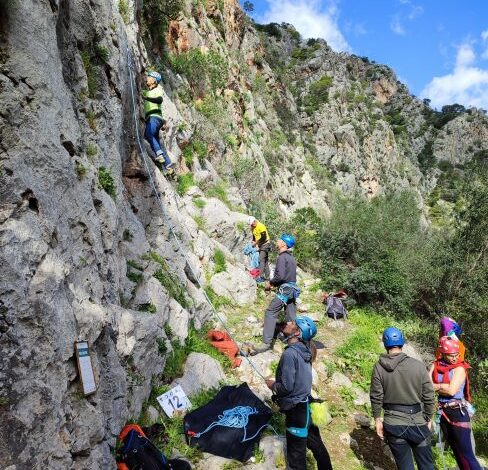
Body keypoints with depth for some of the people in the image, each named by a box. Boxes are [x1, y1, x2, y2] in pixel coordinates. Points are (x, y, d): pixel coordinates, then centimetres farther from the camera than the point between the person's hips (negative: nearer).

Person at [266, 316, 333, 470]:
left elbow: (286, 387, -22)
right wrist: (277, 383, 16)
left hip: (296, 409, -8)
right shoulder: (304, 350, 3)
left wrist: (272, 384, -5)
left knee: (296, 455, 6)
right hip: (305, 406, 8)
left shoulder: (290, 353, -22)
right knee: (316, 444, 22)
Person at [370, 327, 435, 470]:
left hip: (393, 424, 0)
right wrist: (429, 419, 10)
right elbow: (429, 396, -4)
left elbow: (376, 397, -7)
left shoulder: (379, 367, -10)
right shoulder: (418, 365, -10)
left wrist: (377, 419, 6)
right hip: (418, 423, 0)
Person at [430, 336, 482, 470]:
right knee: (456, 451, 18)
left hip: (458, 413, -5)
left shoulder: (460, 368, -12)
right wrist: (443, 387, -16)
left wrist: (436, 386, -7)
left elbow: (451, 390, -21)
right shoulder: (435, 365, 1)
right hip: (442, 413, 5)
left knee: (467, 454, -4)